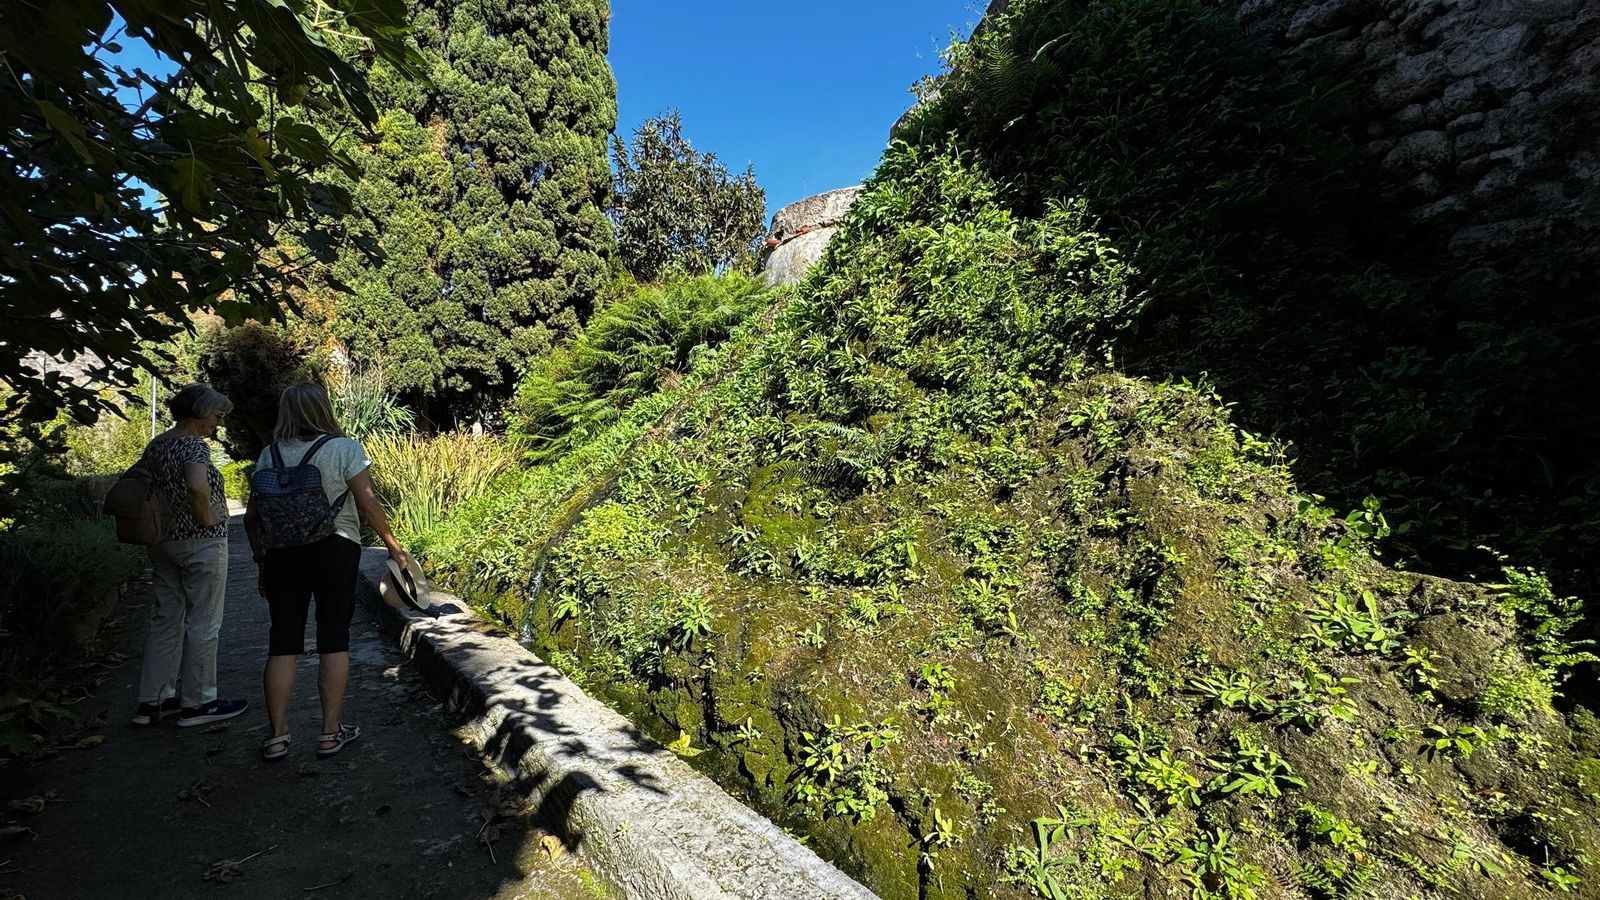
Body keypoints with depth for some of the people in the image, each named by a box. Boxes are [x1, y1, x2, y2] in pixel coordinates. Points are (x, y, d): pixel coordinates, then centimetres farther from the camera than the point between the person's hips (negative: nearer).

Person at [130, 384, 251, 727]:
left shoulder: (155, 444, 10)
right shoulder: (194, 445, -17)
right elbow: (198, 486, -34)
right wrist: (206, 518, -19)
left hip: (162, 542, 9)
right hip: (200, 544, -9)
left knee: (166, 620, 17)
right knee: (202, 624, 3)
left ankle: (151, 701, 24)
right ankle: (196, 703, 13)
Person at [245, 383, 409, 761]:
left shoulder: (270, 454, 6)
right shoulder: (345, 448, -6)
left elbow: (252, 516, 7)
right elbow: (368, 503, -10)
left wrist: (262, 559, 18)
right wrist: (394, 546, -2)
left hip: (282, 554, 3)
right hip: (335, 549, -3)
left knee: (282, 641, 10)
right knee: (334, 640, 6)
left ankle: (277, 735, 17)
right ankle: (331, 731, 14)